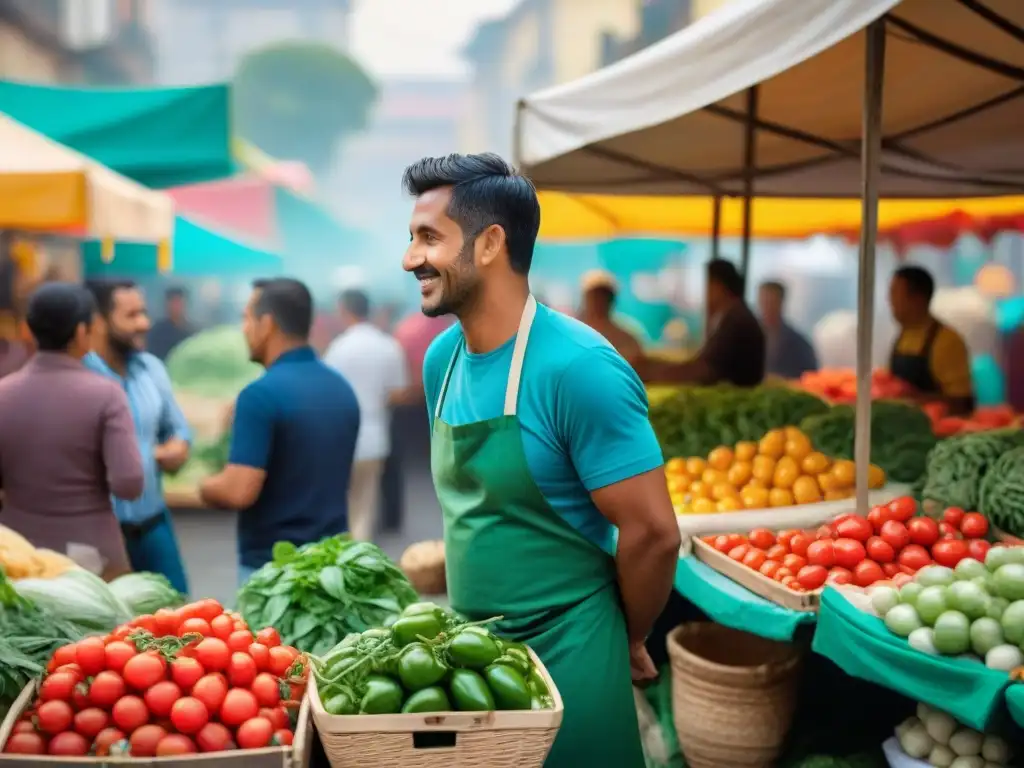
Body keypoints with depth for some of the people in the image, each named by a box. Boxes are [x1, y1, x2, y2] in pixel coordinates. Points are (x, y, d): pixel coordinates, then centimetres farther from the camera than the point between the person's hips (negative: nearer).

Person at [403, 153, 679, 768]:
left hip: (565, 658, -7)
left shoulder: (578, 368, -21)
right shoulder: (441, 359, 1)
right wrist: (469, 616, 13)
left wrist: (628, 640, -3)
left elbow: (653, 532, -17)